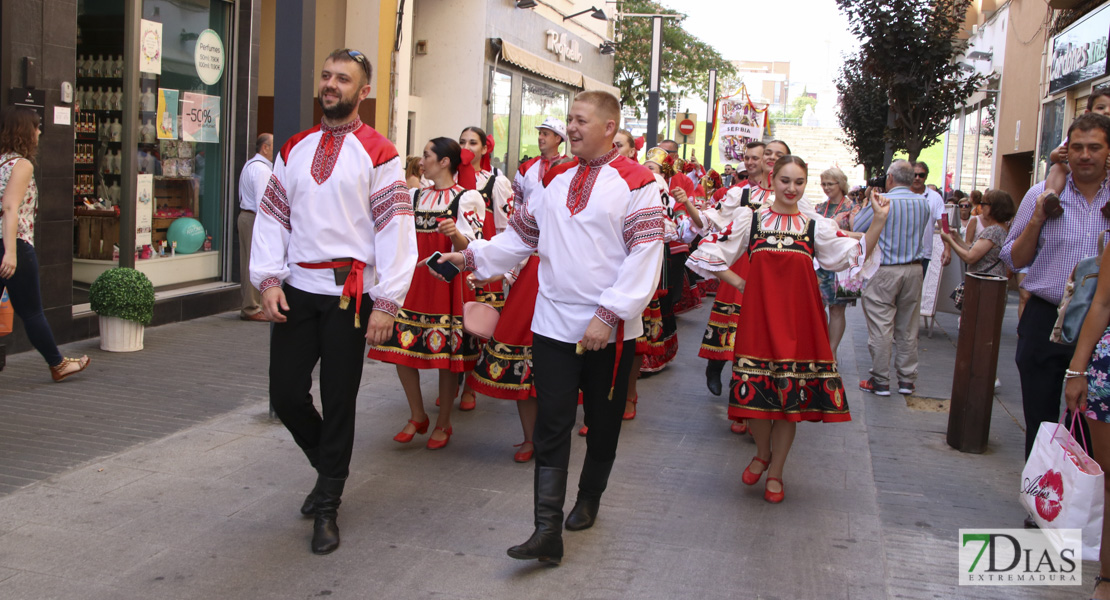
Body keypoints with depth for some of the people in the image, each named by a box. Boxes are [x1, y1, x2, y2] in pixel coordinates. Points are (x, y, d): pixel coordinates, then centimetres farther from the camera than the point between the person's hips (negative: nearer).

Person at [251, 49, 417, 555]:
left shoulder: (378, 153, -3)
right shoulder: (295, 150, 13)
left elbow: (396, 229, -8)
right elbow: (271, 216, 12)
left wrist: (386, 302, -13)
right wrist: (268, 279, -1)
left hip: (349, 292, -4)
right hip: (296, 290, 5)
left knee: (338, 400, 3)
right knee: (285, 395, 5)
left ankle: (327, 509, 19)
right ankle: (330, 467, 34)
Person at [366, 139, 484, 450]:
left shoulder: (467, 198, -2)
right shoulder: (415, 196, 14)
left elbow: (467, 248, -11)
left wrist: (454, 233, -30)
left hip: (448, 281, -6)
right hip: (414, 279, 6)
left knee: (447, 353, 0)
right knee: (401, 347, 2)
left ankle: (443, 424, 16)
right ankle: (418, 417, 19)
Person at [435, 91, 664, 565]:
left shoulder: (635, 183, -6)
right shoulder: (556, 179, 13)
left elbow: (645, 255, -12)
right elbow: (522, 235, 16)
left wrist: (608, 315, -18)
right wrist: (474, 257, 3)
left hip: (610, 330, -3)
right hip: (554, 325, 4)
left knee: (602, 423, 12)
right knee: (552, 425, -2)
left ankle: (589, 499, 35)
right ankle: (548, 531, 0)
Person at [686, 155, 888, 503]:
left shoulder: (817, 227, 7)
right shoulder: (750, 219, 4)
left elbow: (855, 256, 2)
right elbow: (708, 252, 6)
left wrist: (878, 222, -8)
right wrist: (737, 282, 3)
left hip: (799, 321, 1)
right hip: (758, 316, -1)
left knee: (793, 394, 4)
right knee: (756, 392, 0)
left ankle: (775, 472, 22)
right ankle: (763, 453, 31)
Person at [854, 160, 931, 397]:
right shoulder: (924, 203, 4)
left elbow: (856, 227, -5)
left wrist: (869, 202, 12)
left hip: (884, 271, -5)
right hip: (915, 270, 5)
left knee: (880, 328, 0)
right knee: (908, 328, 12)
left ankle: (880, 381, 4)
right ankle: (907, 380, 17)